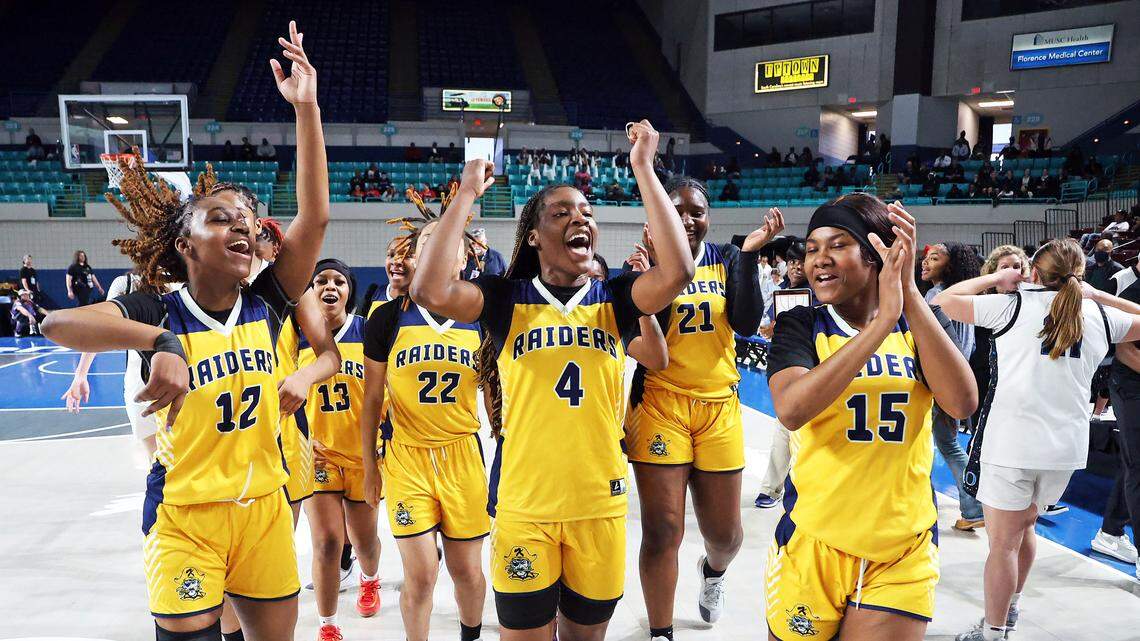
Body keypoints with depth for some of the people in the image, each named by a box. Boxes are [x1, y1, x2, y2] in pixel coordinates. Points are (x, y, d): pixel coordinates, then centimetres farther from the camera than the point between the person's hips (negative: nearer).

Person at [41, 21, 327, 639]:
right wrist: (160, 340, -40)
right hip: (185, 517, -3)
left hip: (264, 508, 4)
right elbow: (58, 324, -27)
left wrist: (306, 108, -14)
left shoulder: (264, 305, -2)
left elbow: (314, 216, -11)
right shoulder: (159, 311, -10)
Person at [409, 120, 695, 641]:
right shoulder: (508, 299, -2)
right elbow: (430, 292, -19)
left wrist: (643, 169, -15)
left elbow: (677, 272, -17)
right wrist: (467, 193, -14)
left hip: (600, 504, 2)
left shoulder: (613, 299, 1)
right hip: (522, 505, -2)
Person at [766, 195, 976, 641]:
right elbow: (791, 410, -25)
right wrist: (884, 319, -28)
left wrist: (909, 295, -23)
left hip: (904, 552, 1)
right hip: (814, 542, -1)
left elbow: (963, 403, -17)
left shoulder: (917, 327, 2)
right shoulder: (799, 325, -4)